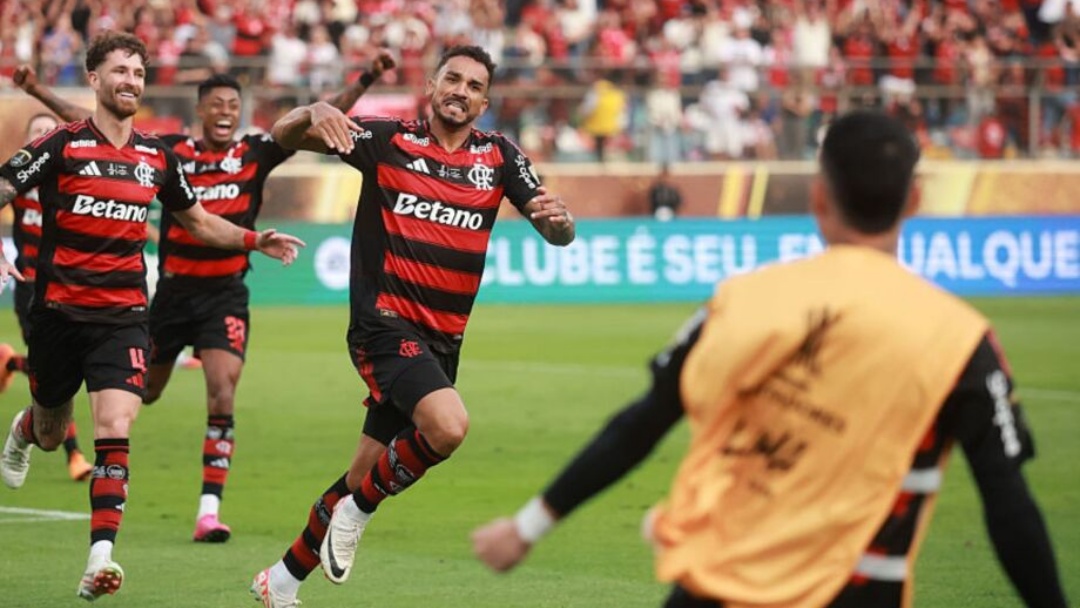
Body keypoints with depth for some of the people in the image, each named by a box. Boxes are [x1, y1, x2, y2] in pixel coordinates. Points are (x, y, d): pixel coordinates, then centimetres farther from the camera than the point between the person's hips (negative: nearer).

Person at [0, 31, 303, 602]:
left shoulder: (157, 157, 6)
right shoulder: (63, 145, -7)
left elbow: (198, 220, 21)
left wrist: (254, 239, 8)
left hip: (124, 314, 1)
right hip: (59, 312, -1)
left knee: (115, 430, -18)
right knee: (50, 434, 16)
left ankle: (100, 556, -21)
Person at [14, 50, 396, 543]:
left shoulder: (255, 153, -3)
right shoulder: (169, 151, -1)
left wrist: (367, 79, -20)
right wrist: (38, 91, -2)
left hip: (225, 295, -1)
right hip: (174, 291, 1)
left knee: (223, 395, -15)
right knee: (144, 392, 14)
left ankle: (209, 509, -13)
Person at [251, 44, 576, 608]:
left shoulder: (499, 156, 7)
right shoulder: (388, 139, -2)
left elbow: (557, 233, 1)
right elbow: (284, 135, -4)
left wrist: (557, 215, -23)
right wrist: (315, 112, -27)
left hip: (442, 342, 5)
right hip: (385, 324, -5)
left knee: (366, 477, 10)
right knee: (448, 426, -30)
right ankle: (359, 509, -5)